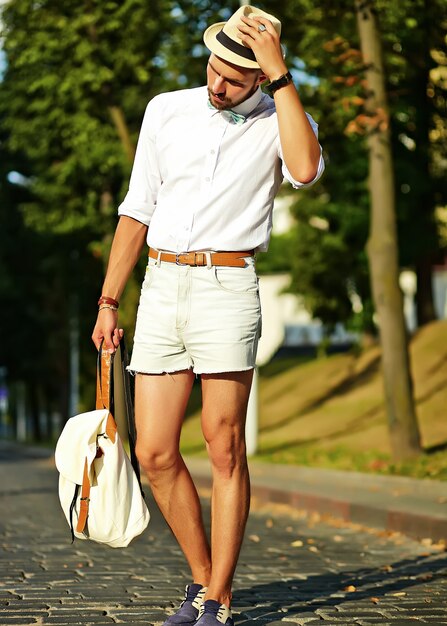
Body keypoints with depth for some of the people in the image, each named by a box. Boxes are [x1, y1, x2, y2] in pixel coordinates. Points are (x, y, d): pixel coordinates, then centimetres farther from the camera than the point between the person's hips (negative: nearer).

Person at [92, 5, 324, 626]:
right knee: (155, 454, 1)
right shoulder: (166, 110, 11)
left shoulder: (280, 121, 2)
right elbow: (137, 209, 15)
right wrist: (108, 301, 11)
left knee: (225, 447, -5)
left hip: (228, 288, -4)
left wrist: (279, 72, -19)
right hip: (161, 287, 4)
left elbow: (305, 170, -23)